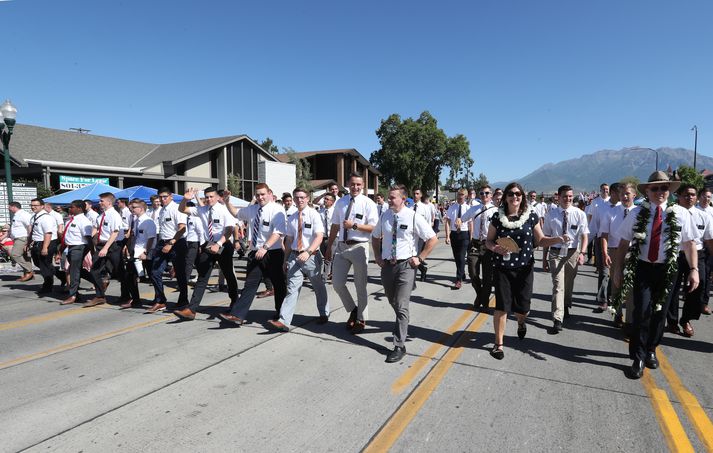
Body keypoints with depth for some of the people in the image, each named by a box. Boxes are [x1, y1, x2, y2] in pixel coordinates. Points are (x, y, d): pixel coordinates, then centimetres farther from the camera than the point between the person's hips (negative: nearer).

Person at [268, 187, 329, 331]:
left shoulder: (314, 215, -6)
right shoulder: (291, 218, 8)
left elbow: (319, 237, -15)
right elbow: (289, 240, 13)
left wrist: (308, 252, -27)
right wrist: (286, 260, 13)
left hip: (311, 256, -3)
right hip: (294, 256, 3)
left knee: (318, 287, 14)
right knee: (292, 288, -4)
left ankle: (324, 314, 34)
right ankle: (284, 321, -8)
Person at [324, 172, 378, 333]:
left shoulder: (368, 203, -5)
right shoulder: (341, 202, 9)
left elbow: (374, 228, -11)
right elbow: (335, 226, 15)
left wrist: (354, 225, -19)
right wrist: (329, 246, 16)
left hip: (359, 247, -4)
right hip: (341, 247, 4)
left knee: (360, 286, 8)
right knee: (337, 283, 5)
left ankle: (361, 320, 26)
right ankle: (352, 310, 31)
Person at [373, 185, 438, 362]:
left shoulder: (414, 217, -10)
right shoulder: (384, 217, 3)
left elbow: (433, 239, -6)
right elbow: (375, 237, 21)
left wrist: (419, 258, -8)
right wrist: (378, 257, 11)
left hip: (406, 265, -5)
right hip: (387, 265, 5)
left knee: (401, 306, -9)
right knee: (392, 302, 20)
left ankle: (399, 346, -1)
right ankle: (401, 325, 49)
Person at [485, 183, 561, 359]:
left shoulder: (531, 216, -1)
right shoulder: (497, 217, -3)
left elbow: (540, 240, 4)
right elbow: (488, 240, 4)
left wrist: (557, 239, -14)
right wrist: (495, 248, -17)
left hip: (524, 268, 1)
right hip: (502, 268, -1)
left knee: (522, 307, 5)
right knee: (501, 307, -2)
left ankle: (521, 322, 44)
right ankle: (498, 343, 15)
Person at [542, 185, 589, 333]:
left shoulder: (579, 214, -1)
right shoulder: (551, 214, 0)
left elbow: (584, 235, -5)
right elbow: (546, 236, 3)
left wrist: (582, 253, -22)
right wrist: (544, 258, 3)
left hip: (573, 253, 1)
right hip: (556, 253, -1)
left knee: (569, 284, 17)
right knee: (558, 285, -10)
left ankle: (566, 308, 43)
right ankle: (557, 320, -11)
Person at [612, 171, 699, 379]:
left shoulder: (681, 214, -1)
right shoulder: (637, 213, -1)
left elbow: (690, 244, 2)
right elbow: (624, 243, 2)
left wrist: (694, 269, -6)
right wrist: (618, 269, -1)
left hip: (666, 270, 1)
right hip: (642, 268, -1)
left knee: (659, 313, 12)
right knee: (642, 312, -7)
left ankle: (650, 350, 32)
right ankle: (638, 358, 6)